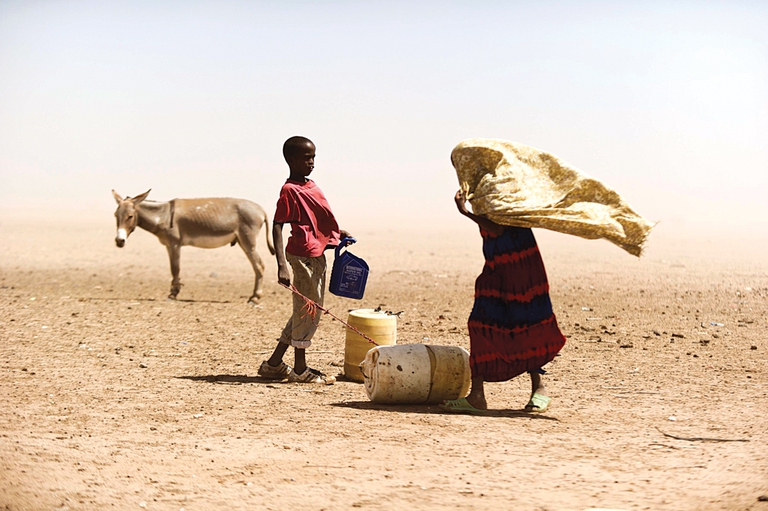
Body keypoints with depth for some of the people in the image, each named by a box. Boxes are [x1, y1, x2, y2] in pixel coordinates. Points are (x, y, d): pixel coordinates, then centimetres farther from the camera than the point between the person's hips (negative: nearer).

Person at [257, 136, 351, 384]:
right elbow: (277, 226, -18)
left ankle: (274, 364, 22)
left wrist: (336, 233, 15)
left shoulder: (311, 186, 13)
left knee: (307, 313, 15)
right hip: (301, 255, -9)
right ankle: (300, 369, 10)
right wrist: (282, 265, -25)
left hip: (317, 255, 9)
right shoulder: (290, 190, -13)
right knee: (308, 310, -1)